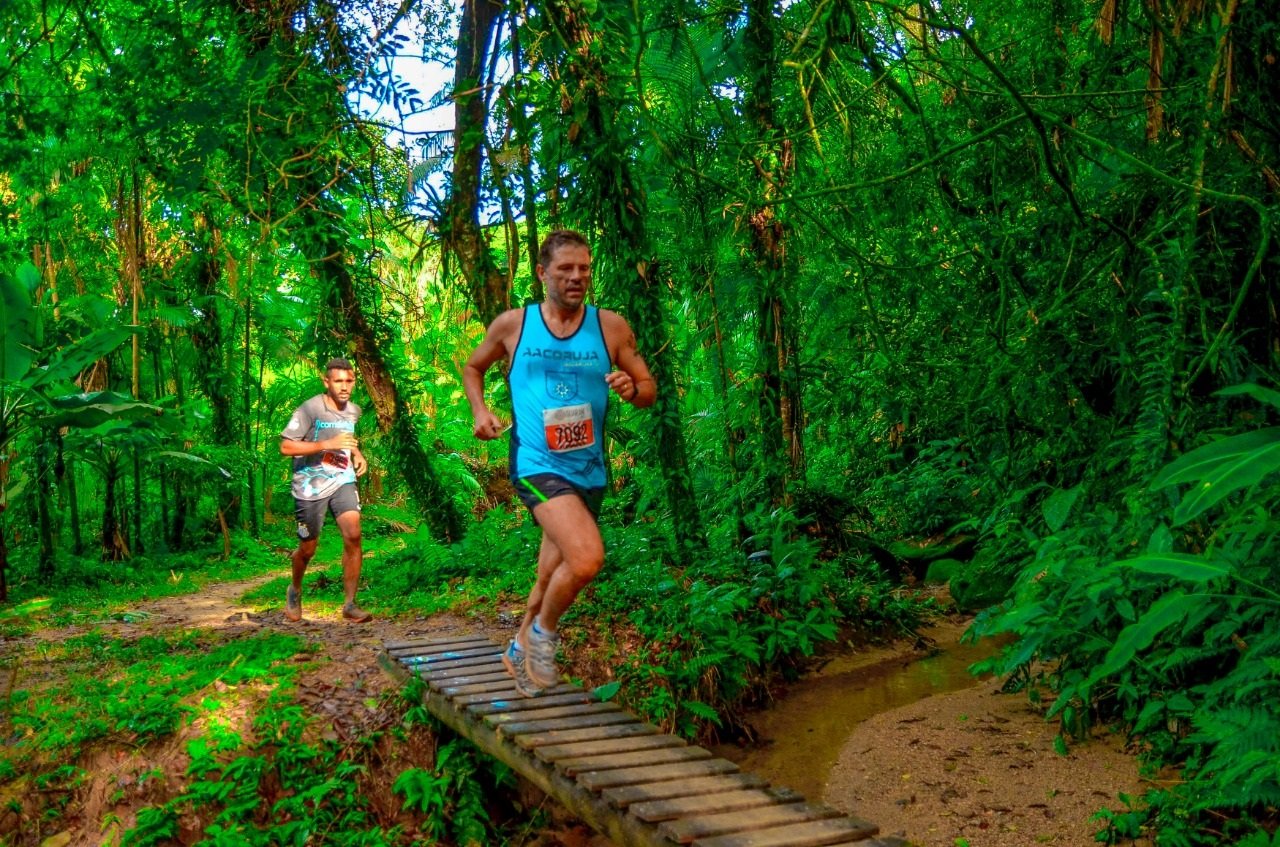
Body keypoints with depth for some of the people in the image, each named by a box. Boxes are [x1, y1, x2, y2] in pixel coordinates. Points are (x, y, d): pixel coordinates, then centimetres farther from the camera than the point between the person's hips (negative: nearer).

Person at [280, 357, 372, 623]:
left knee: (353, 535, -17)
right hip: (310, 486, -4)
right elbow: (286, 446, -18)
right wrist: (327, 444, -24)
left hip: (342, 481, 4)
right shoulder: (310, 409, -14)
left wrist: (358, 455, 7)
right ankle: (295, 592, 41)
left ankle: (350, 604, -8)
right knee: (308, 549, 8)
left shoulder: (354, 411, 6)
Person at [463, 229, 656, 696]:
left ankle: (521, 649, 45)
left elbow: (649, 390, 5)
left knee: (554, 577, 18)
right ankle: (544, 632, 3)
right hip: (537, 465, -4)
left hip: (589, 470, 4)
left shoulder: (611, 326, 1)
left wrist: (633, 390, -18)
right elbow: (473, 367, 16)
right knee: (587, 558, -26)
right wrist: (479, 410, -2)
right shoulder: (513, 324, -1)